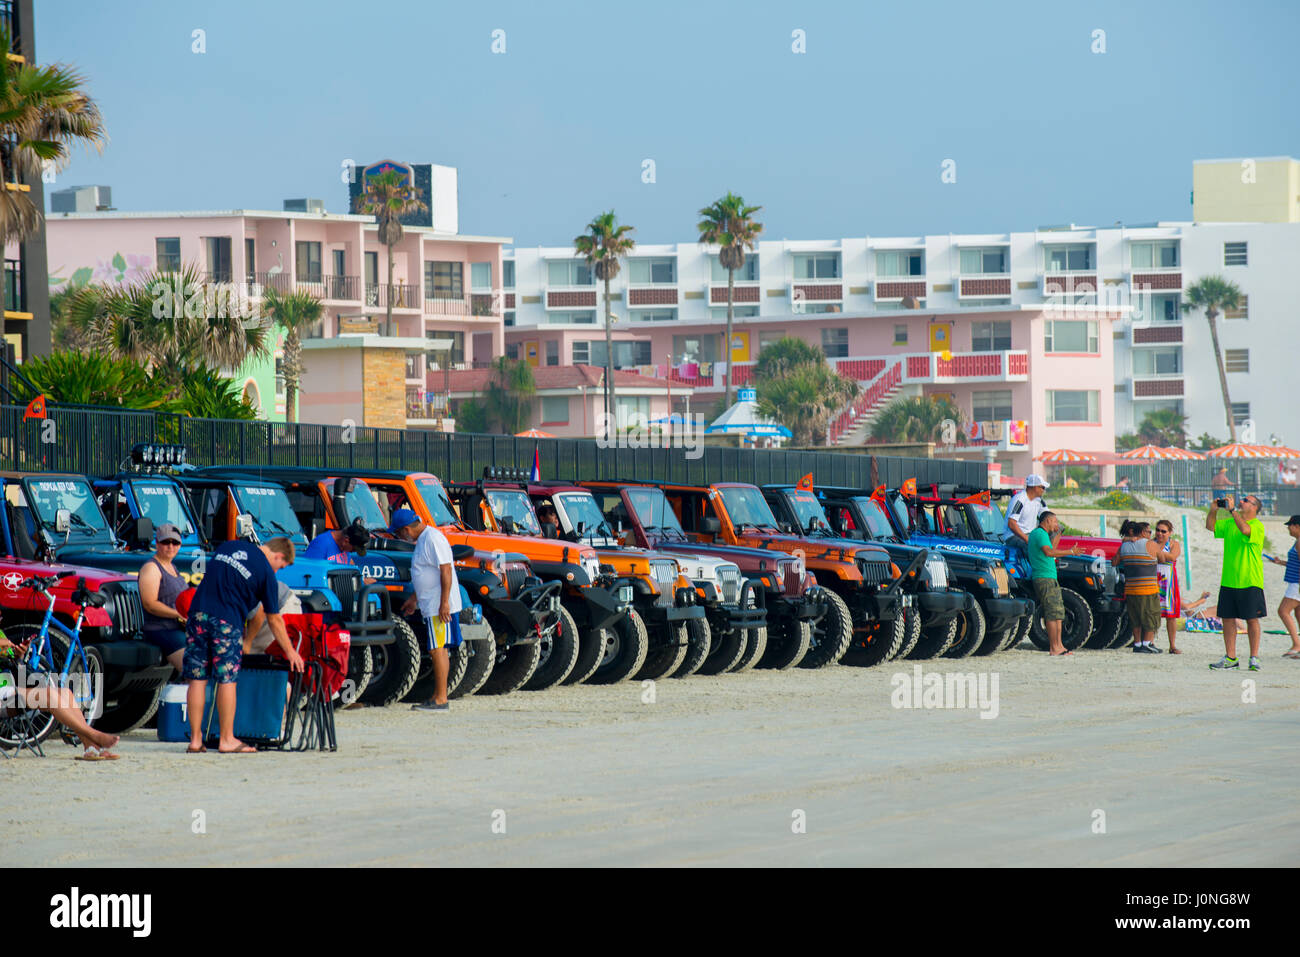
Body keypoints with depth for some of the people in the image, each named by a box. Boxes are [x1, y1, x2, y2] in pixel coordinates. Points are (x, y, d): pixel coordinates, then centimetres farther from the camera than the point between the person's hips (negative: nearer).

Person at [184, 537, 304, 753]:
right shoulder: (266, 571, 1)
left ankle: (195, 739, 8)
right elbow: (274, 618, 5)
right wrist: (290, 651, 15)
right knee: (226, 680, 2)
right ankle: (227, 740, 5)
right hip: (226, 622, -5)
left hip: (198, 614, 5)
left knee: (197, 679, 6)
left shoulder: (228, 546, 17)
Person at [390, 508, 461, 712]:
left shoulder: (433, 539, -15)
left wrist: (444, 602, -24)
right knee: (438, 650, 11)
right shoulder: (422, 540, 17)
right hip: (430, 606, 10)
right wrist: (414, 599, 33)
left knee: (437, 650, -10)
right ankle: (438, 698, 15)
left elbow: (446, 571, -21)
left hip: (440, 607, -10)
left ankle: (441, 700, -9)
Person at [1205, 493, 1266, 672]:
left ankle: (1254, 657, 4)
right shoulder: (1230, 523, 13)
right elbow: (1211, 526, 15)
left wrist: (1232, 509, -24)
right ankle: (1230, 657, 11)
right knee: (1228, 618, 4)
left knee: (1252, 619, -2)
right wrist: (1213, 510, -1)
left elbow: (1245, 529, -26)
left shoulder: (1258, 526, -7)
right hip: (1229, 581, 6)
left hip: (1250, 582, -6)